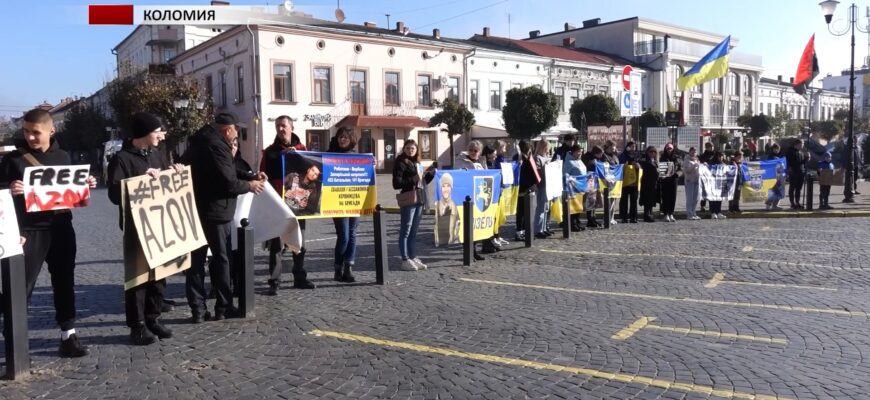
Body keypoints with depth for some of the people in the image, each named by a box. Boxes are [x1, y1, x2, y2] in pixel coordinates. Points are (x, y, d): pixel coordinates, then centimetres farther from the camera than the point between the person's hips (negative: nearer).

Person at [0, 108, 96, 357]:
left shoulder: (63, 157, 8)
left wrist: (85, 185, -2)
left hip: (61, 228, 4)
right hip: (30, 231, -3)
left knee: (64, 281, 9)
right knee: (23, 284, -1)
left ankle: (68, 335, 19)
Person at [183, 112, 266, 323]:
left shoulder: (202, 142, 14)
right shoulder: (216, 146, -17)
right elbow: (228, 183, -20)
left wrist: (250, 177, 16)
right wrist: (250, 186, -4)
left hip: (196, 210, 9)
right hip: (215, 212, -9)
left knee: (196, 260, 8)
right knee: (221, 259, 3)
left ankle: (198, 310, 12)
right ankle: (223, 307, 10)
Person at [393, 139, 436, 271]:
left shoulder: (417, 163, 17)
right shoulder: (401, 163, -6)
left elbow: (423, 182, 24)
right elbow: (396, 184, -14)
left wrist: (431, 172, 10)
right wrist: (413, 180, -20)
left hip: (420, 200, 8)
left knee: (414, 232, 13)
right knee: (405, 231, -3)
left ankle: (413, 258, 19)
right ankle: (405, 261, 0)